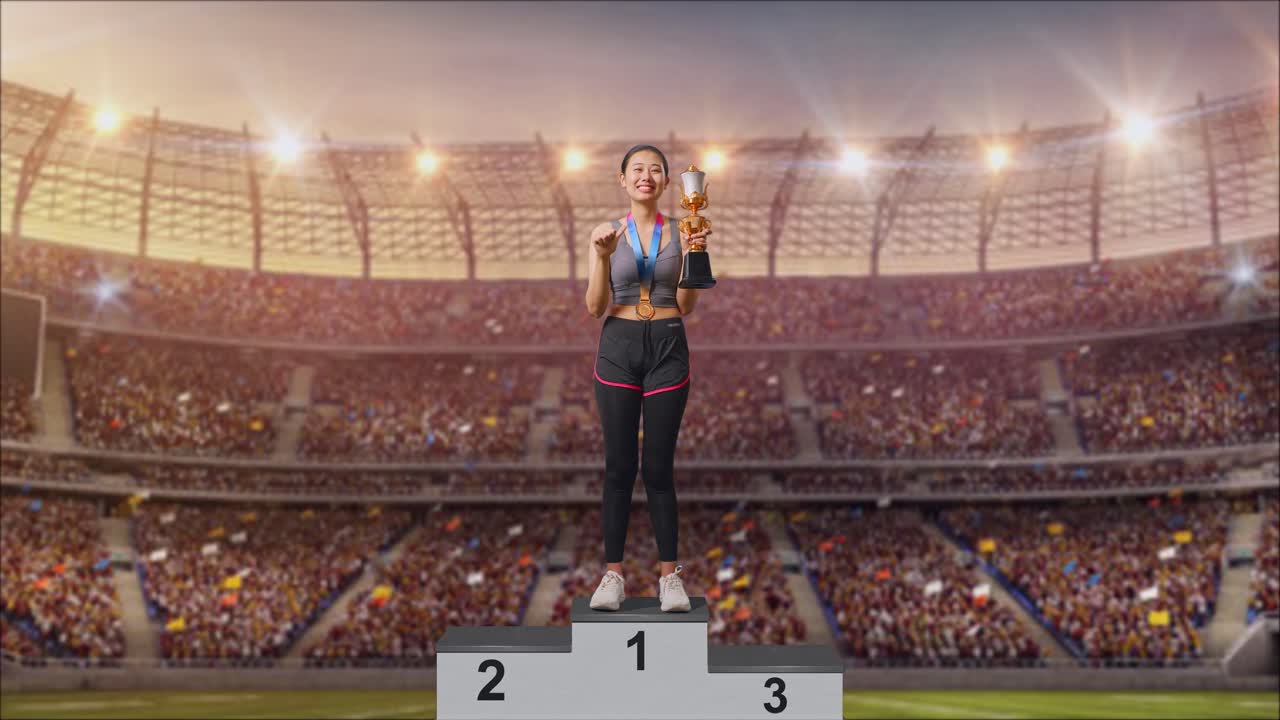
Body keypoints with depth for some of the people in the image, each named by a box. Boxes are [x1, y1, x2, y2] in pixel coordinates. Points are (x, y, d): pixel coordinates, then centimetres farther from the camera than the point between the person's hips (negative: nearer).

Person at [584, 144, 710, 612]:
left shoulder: (680, 232, 4)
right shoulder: (609, 233, 3)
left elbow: (686, 306, 0)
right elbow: (594, 307, -3)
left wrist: (691, 256, -14)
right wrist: (601, 255, -15)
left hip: (667, 349, 0)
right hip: (618, 349, 0)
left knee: (659, 467, 3)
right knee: (619, 465, 2)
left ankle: (669, 574, 11)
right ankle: (613, 574, 8)